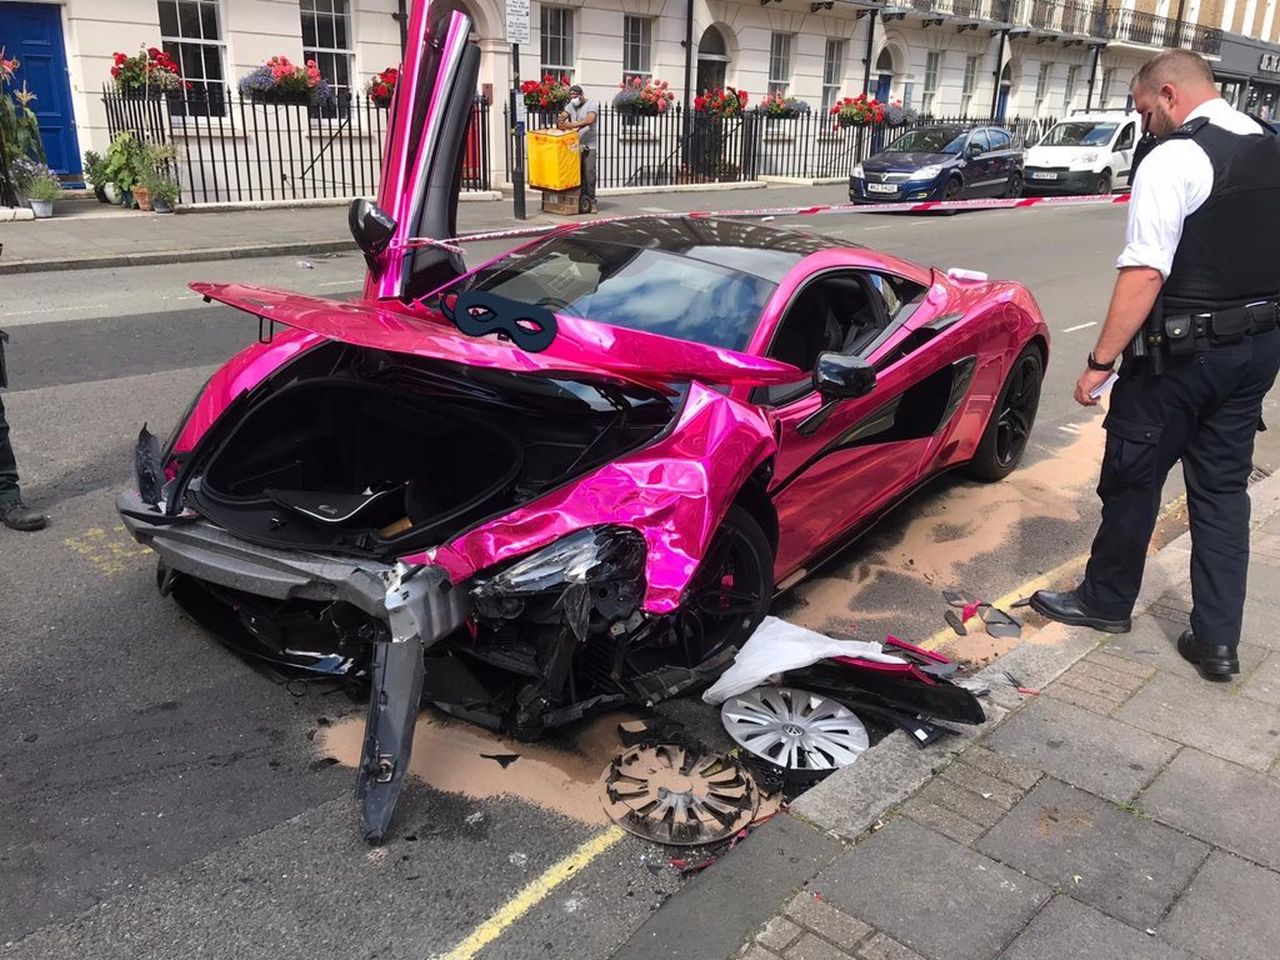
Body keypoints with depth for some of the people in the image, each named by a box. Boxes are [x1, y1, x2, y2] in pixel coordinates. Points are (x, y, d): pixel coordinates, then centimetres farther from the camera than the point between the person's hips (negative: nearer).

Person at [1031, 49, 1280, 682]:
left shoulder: (1174, 159, -16)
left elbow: (1145, 274, -23)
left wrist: (1100, 362, -20)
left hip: (1183, 352, -8)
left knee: (1133, 477, 9)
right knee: (1224, 488, 12)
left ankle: (1107, 601, 27)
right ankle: (1217, 640, 16)